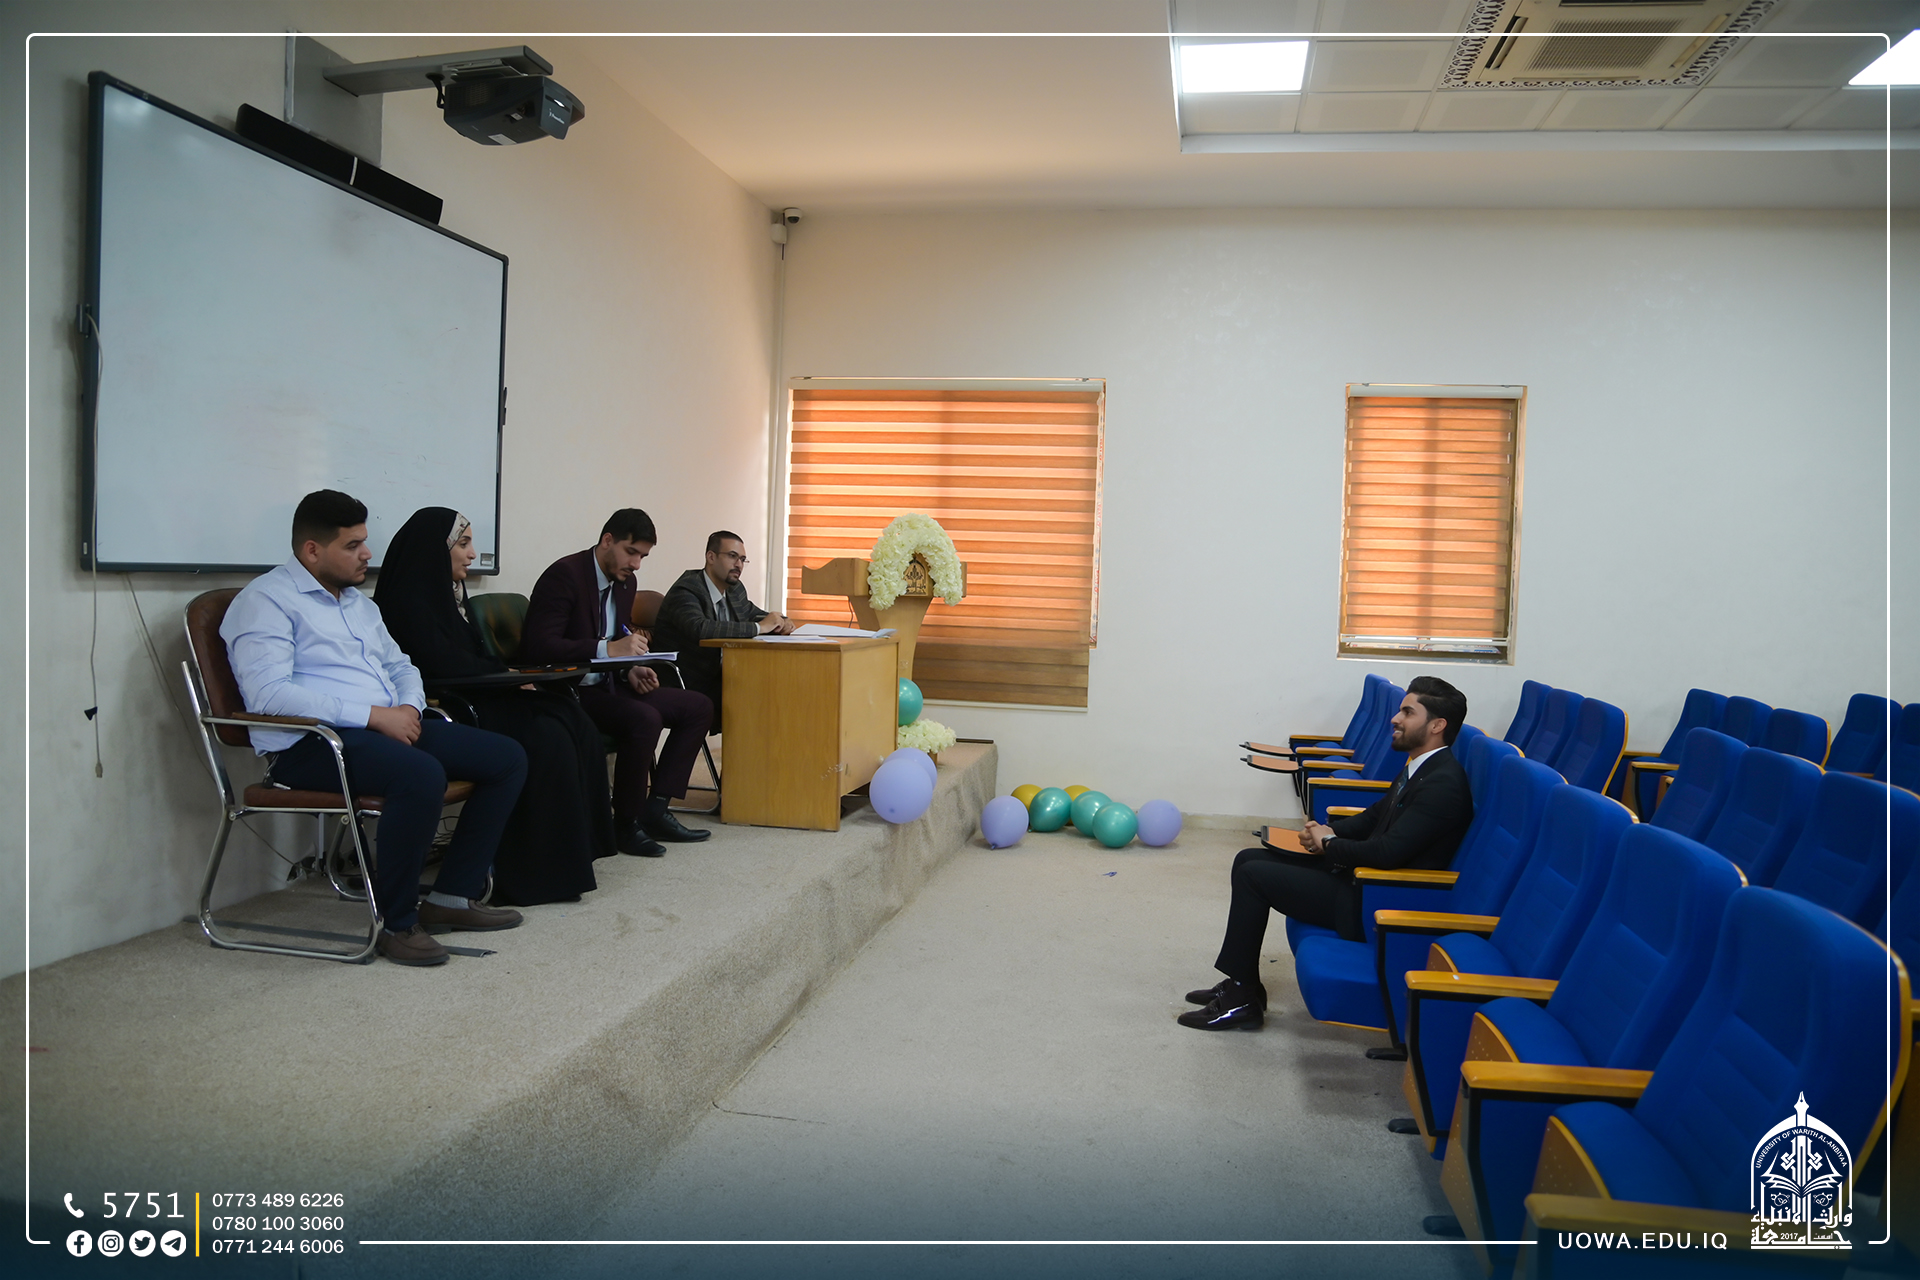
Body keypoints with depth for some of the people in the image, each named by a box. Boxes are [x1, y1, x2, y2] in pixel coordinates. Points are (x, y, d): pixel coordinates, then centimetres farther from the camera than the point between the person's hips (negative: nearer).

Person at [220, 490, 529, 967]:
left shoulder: (359, 602, 23)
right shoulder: (265, 601, -5)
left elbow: (399, 665, 29)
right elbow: (268, 694, -18)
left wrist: (409, 706, 3)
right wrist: (375, 715, -21)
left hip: (390, 728, 9)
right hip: (309, 744, -9)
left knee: (508, 758, -2)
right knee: (422, 775, -37)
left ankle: (453, 895, 4)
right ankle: (395, 922, -18)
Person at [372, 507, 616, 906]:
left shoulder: (445, 592, 19)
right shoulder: (409, 600, -10)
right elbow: (443, 664, -19)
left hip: (473, 697, 9)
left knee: (573, 723, -12)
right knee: (544, 739, -25)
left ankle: (577, 845, -10)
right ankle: (539, 873, -18)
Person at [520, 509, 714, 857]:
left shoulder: (624, 582, 11)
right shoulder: (565, 574, -16)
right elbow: (539, 646, -26)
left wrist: (631, 670, -2)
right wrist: (608, 649, -31)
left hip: (606, 685, 9)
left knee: (697, 707, 1)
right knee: (645, 718, -32)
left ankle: (655, 807, -3)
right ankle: (627, 824, -15)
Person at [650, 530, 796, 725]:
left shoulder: (735, 590, 7)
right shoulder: (686, 590, -16)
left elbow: (754, 614, 23)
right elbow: (701, 629, -34)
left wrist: (781, 621, -3)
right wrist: (759, 627, -28)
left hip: (716, 682, 8)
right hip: (684, 691, -7)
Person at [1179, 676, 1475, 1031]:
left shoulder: (1442, 783, -22)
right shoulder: (1419, 766, 9)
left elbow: (1389, 851, -29)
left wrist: (1329, 844, -12)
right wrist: (1329, 830, 1)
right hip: (1361, 878, 10)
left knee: (1253, 875, -13)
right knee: (1248, 859, 7)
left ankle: (1241, 1001, 0)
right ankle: (1242, 985, 13)